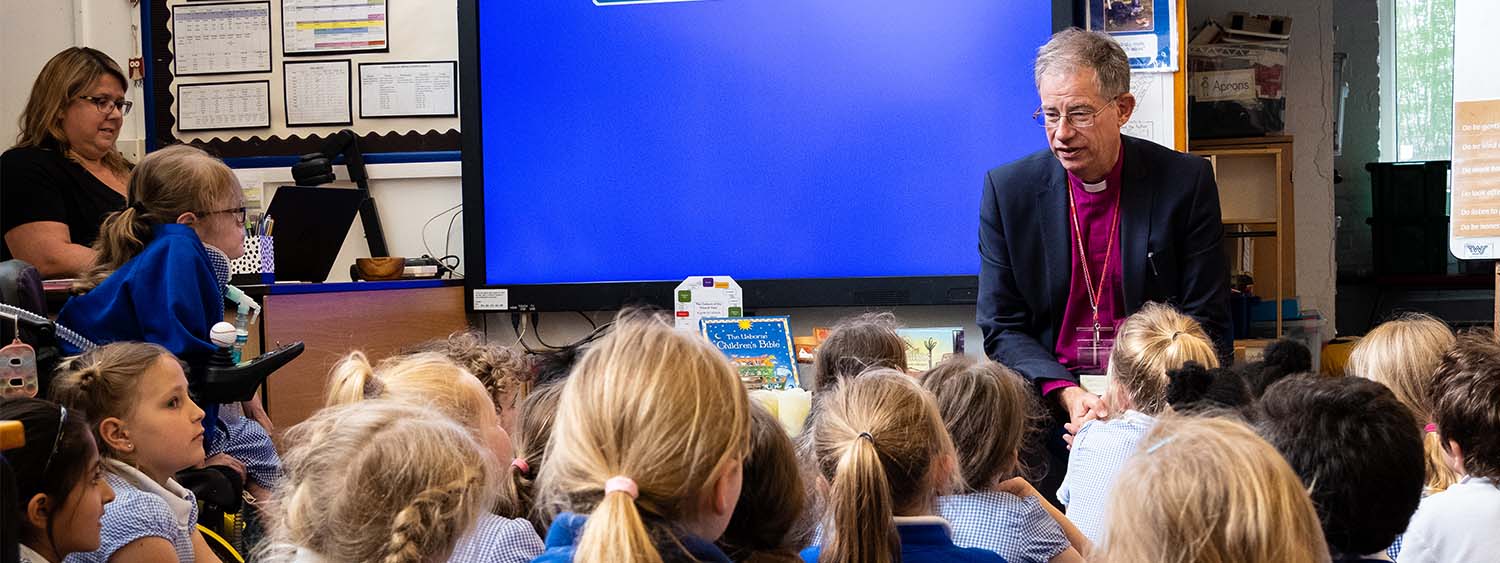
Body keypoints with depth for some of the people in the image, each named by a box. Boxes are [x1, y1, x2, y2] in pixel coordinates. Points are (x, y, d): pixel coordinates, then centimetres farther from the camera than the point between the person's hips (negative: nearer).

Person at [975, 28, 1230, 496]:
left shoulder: (1186, 182, 0)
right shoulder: (1008, 189, 3)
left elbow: (1205, 322, 1)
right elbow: (1002, 328, 4)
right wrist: (1067, 395, -13)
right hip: (1048, 408, 1)